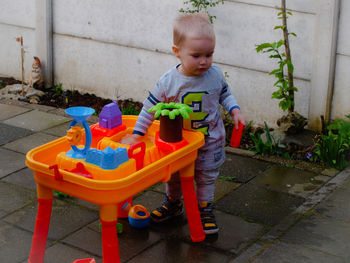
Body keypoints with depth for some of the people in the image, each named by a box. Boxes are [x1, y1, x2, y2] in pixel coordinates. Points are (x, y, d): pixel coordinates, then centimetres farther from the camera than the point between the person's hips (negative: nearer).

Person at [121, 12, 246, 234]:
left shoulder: (215, 75, -15)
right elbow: (151, 108, -10)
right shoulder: (168, 82, -20)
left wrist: (235, 110, -13)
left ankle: (205, 209, 32)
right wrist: (136, 135, -9)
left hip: (210, 141, 0)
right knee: (173, 175, 18)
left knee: (206, 177, 12)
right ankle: (173, 203, 44)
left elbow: (225, 95, 5)